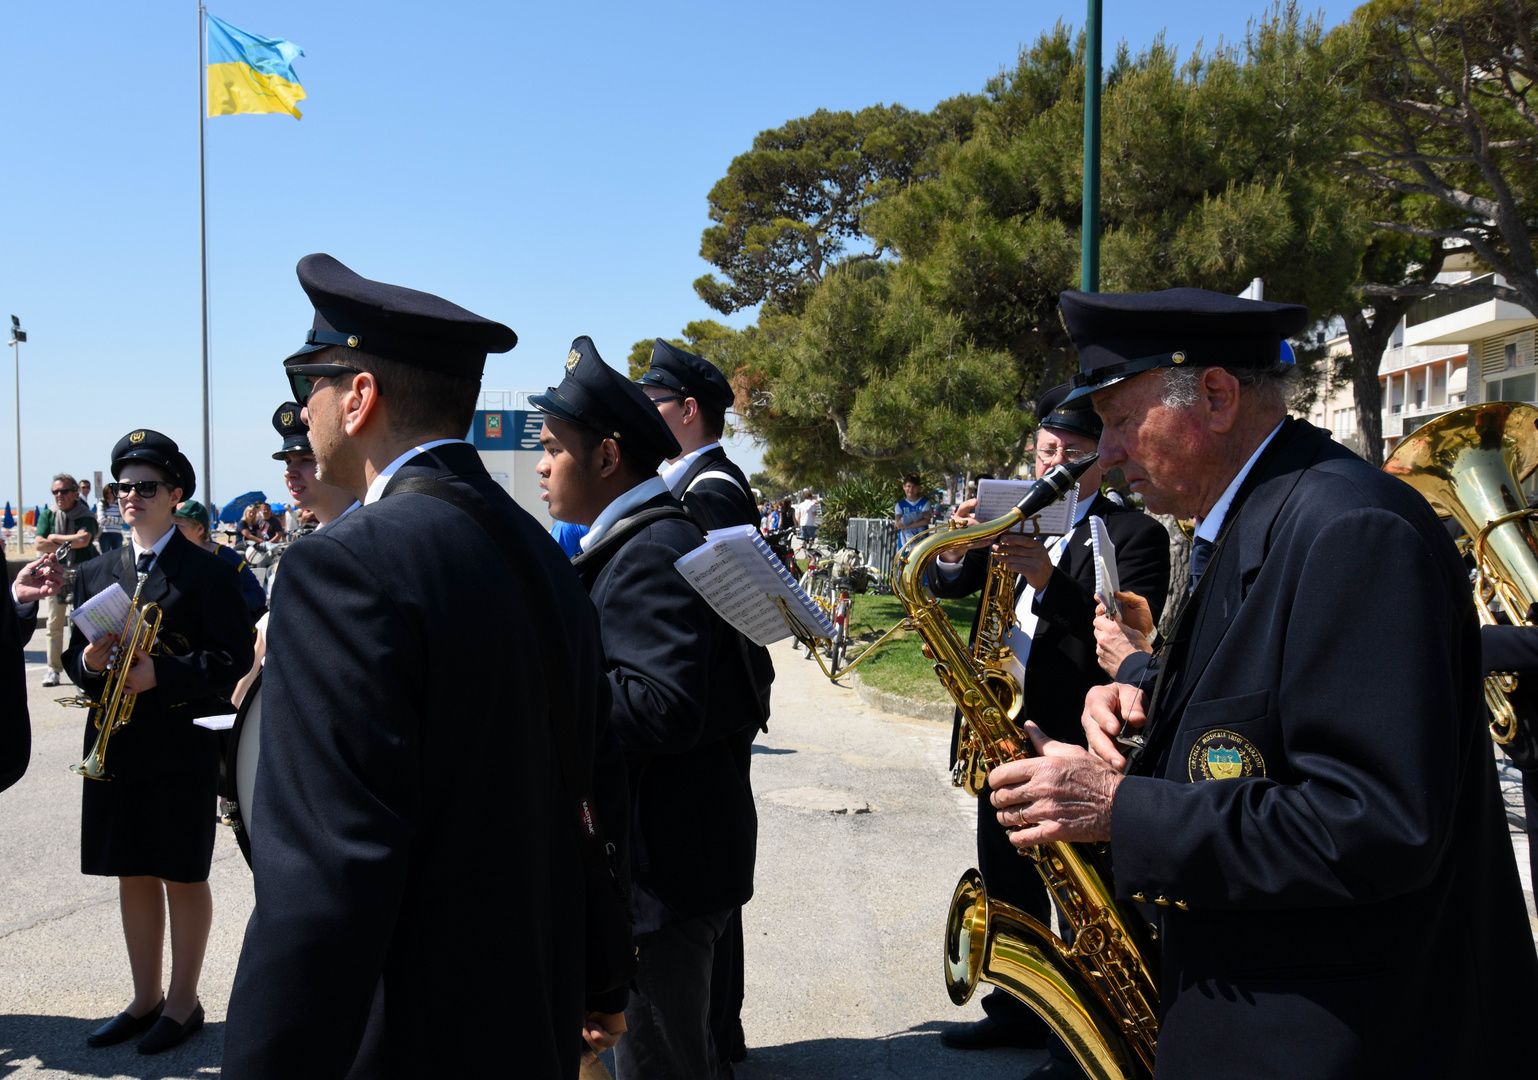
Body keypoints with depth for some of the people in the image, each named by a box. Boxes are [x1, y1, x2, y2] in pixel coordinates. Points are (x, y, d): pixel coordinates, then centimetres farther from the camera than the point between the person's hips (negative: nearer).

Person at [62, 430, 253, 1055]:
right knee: (132, 875, 14)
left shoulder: (208, 572, -5)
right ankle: (145, 1000, 29)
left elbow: (234, 658, -11)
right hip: (115, 747, 6)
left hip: (184, 749, -5)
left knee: (183, 878, 5)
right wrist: (88, 661, -8)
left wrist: (160, 674, -21)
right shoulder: (96, 574, 13)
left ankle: (183, 1004, 19)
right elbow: (74, 659, 16)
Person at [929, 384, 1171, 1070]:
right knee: (1006, 884, 18)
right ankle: (1016, 1010, 35)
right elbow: (950, 584, 7)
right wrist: (955, 549, -15)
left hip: (1070, 739, -6)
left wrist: (1049, 579, -33)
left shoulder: (1135, 534, -6)